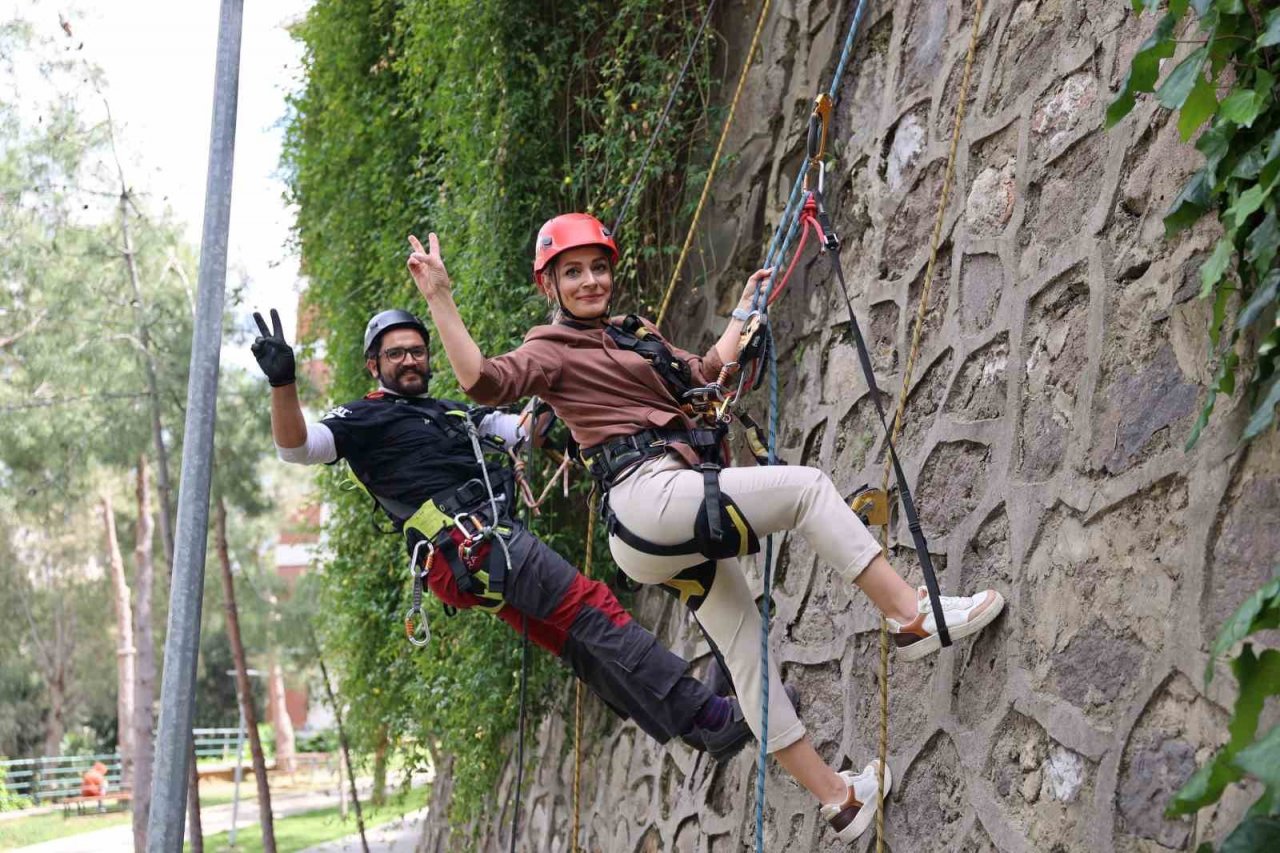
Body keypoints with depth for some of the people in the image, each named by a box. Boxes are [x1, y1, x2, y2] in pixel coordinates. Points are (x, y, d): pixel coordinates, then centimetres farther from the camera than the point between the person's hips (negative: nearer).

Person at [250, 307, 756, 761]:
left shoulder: (451, 413, 29)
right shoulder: (365, 419, 5)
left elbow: (522, 428, 33)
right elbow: (297, 447, -10)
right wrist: (282, 382, -26)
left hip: (488, 546, 9)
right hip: (470, 542, -9)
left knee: (582, 647, 4)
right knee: (593, 608, -15)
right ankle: (705, 716, -18)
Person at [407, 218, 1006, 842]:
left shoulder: (633, 336, 25)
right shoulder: (553, 351, -2)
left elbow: (710, 369, 35)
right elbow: (482, 380, -20)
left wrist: (745, 307, 37)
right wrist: (439, 299, -25)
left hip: (677, 535, 9)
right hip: (651, 494, -9)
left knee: (746, 648, 9)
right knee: (806, 486, -10)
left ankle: (836, 797, 14)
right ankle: (913, 616, -7)